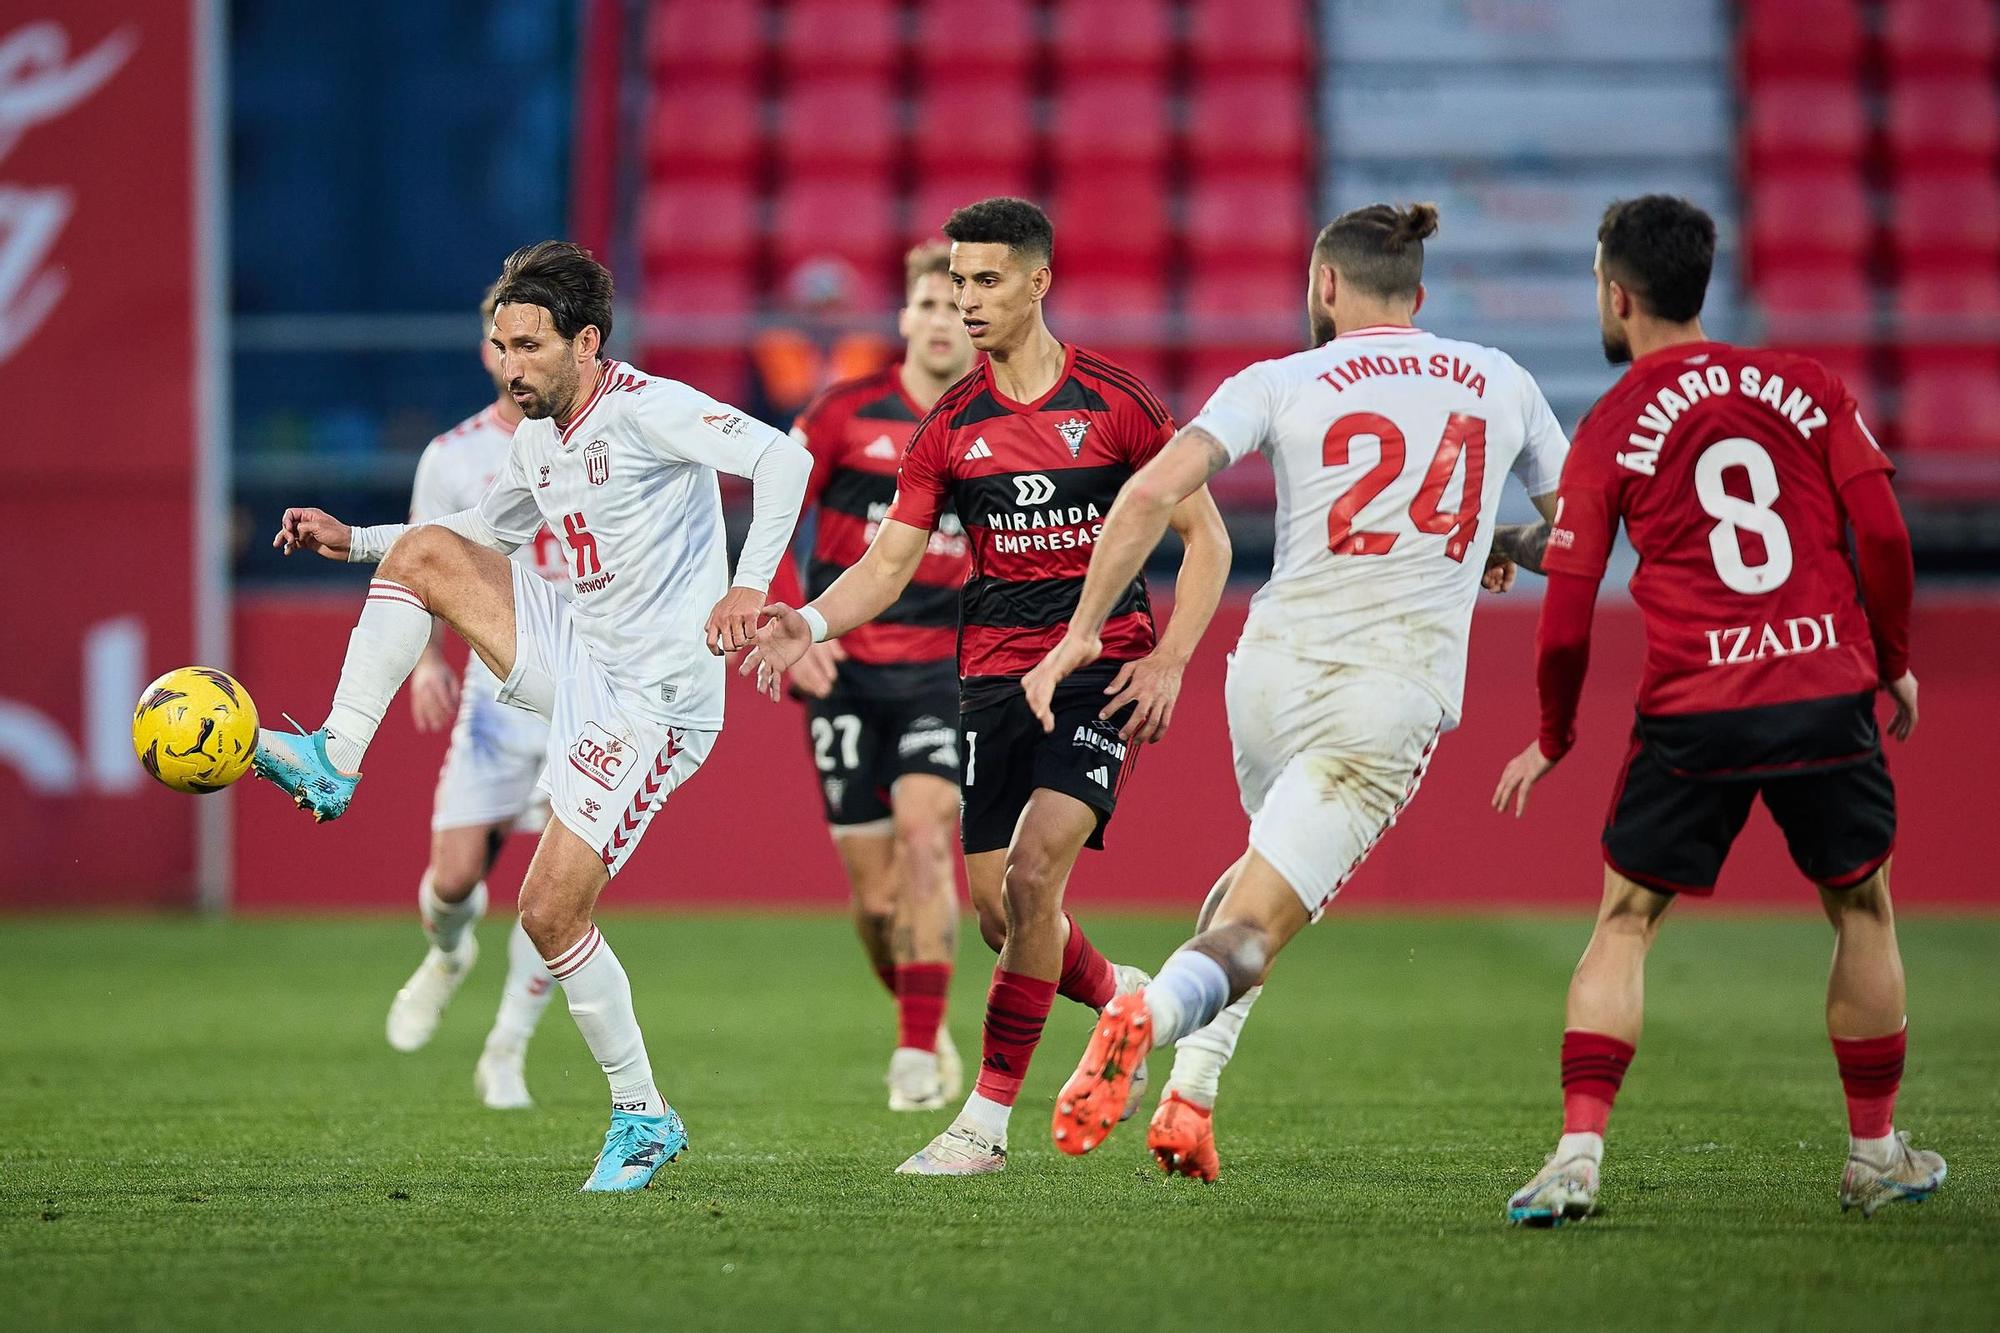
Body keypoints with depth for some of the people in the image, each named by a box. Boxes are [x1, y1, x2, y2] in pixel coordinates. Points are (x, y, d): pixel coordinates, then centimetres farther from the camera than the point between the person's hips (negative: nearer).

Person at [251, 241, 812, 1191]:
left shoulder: (644, 409, -17)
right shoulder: (537, 441, 9)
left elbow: (781, 458, -27)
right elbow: (481, 533, 27)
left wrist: (750, 586, -35)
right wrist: (353, 540, 17)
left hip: (648, 699, -8)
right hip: (573, 655, 8)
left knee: (551, 911, -11)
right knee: (424, 552, -3)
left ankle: (643, 1116, 3)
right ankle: (335, 764, -3)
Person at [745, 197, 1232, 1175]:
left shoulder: (1115, 404, -3)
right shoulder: (950, 427, 6)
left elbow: (1205, 537, 3)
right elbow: (889, 564, 5)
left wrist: (1168, 659, -8)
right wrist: (809, 623, -14)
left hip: (1102, 667, -4)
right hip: (993, 676, 4)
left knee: (1032, 873, -19)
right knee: (999, 909, 0)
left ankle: (987, 1121, -14)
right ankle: (1122, 1000, 33)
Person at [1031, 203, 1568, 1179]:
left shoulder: (1282, 383, 4)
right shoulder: (1499, 383, 10)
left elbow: (1154, 491, -9)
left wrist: (1083, 629, -4)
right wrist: (1506, 548, 38)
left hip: (1274, 664, 1)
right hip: (1394, 693, -1)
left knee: (1273, 864, 30)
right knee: (1249, 937, -5)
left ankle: (1188, 1092, 18)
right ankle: (1155, 1011, -38)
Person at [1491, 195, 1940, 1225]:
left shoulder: (1609, 430, 2)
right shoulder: (1806, 387, 8)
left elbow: (1568, 614, 1)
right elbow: (1881, 532, 2)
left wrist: (1554, 738, 14)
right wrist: (1893, 660, 15)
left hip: (1691, 713, -2)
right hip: (1829, 690, 2)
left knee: (1625, 923, 9)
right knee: (1862, 909, 18)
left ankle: (1578, 1152, -4)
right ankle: (1876, 1155, 23)